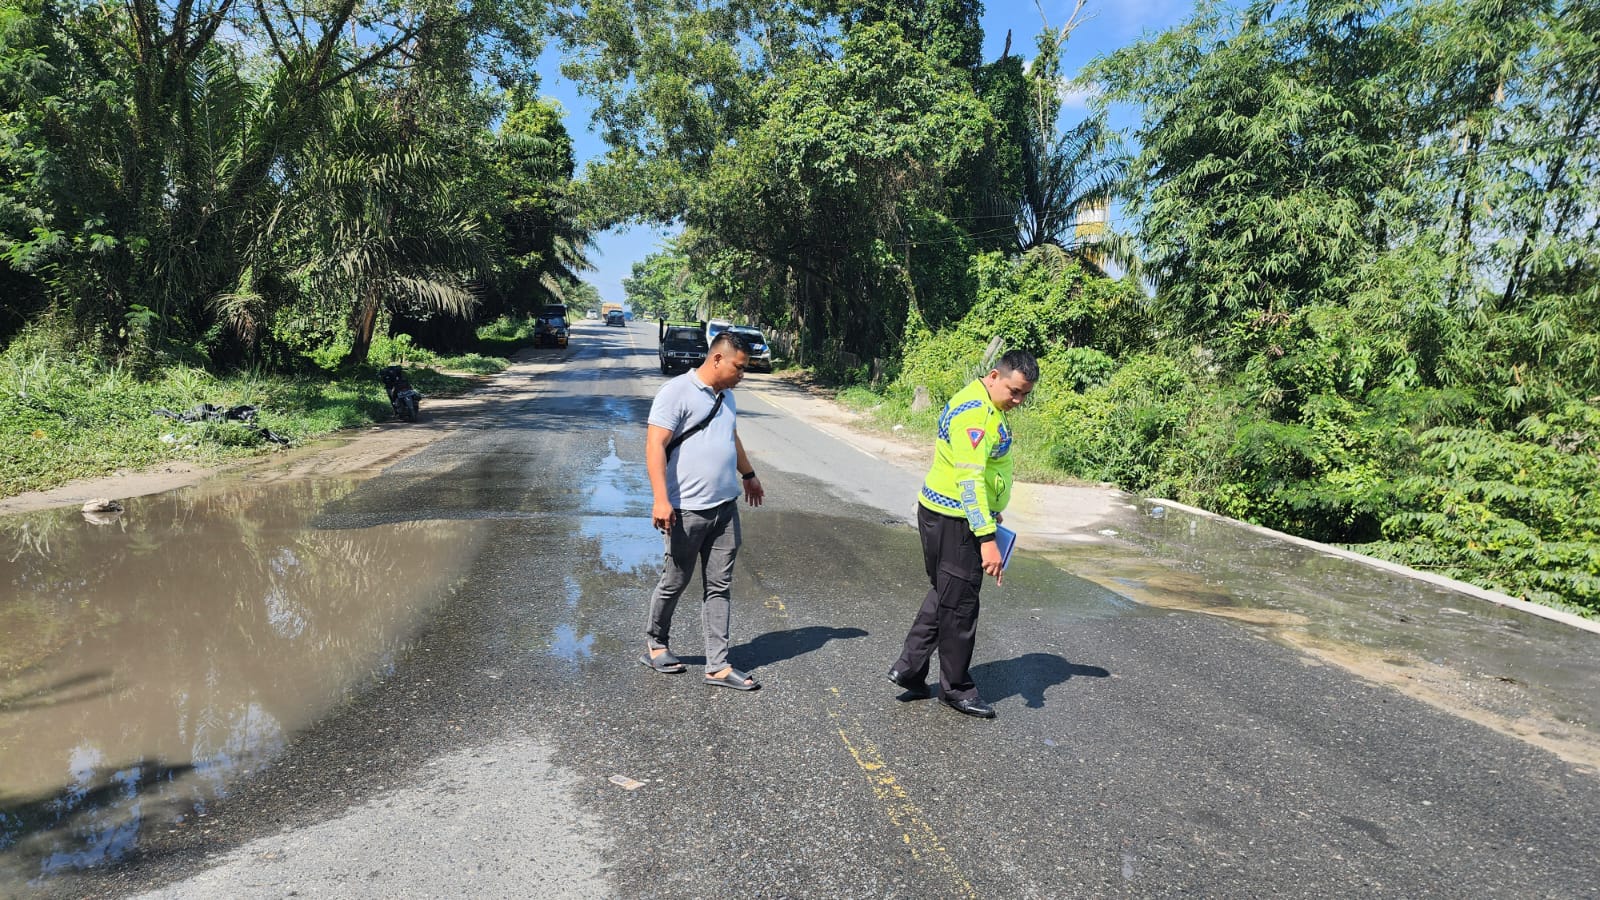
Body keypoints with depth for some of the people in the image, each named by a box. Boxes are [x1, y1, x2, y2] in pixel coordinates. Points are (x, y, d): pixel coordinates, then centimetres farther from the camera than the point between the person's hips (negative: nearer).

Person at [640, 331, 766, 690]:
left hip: (725, 508, 7)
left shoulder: (725, 396, 15)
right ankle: (655, 646, 30)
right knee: (675, 582, 8)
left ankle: (718, 666, 10)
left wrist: (748, 475, 42)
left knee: (719, 587, 6)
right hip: (686, 510, -7)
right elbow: (655, 445, -18)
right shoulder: (676, 392, -11)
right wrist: (660, 499, -26)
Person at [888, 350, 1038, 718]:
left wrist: (991, 511, 26)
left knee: (945, 594, 19)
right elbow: (969, 480, -29)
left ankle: (909, 669, 26)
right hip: (953, 520, -10)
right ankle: (956, 688, 17)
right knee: (959, 604, 2)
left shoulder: (989, 407, 11)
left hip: (952, 515, 10)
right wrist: (987, 539, -31)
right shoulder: (974, 413, -23)